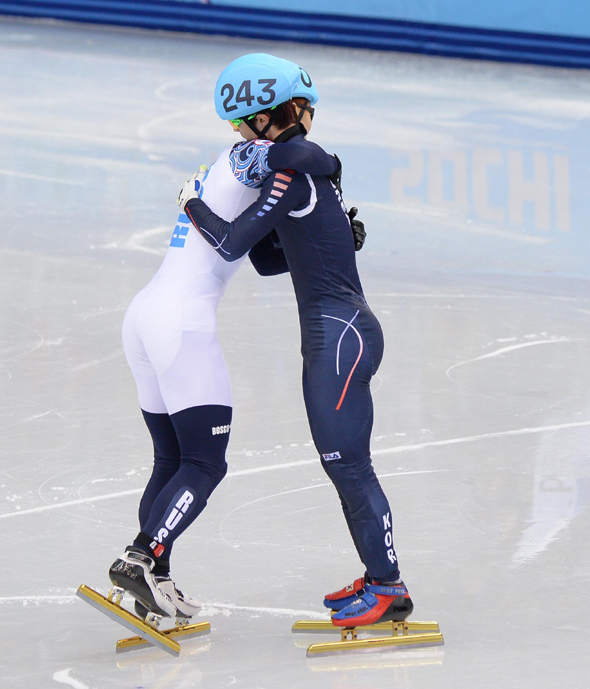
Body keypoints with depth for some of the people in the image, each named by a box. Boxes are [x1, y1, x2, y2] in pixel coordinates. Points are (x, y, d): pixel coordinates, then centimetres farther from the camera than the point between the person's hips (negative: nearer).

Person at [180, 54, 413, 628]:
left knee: (348, 464, -5)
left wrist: (192, 204, -2)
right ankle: (379, 578, 22)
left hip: (340, 334, -10)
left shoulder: (292, 168, -16)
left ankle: (389, 588, 0)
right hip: (338, 331, 10)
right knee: (344, 465, 14)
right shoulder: (309, 156, 13)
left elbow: (232, 243, -18)